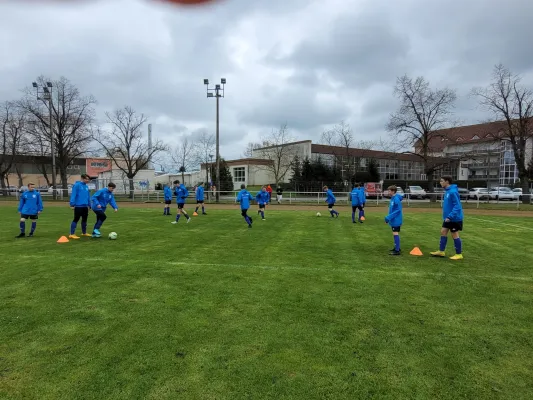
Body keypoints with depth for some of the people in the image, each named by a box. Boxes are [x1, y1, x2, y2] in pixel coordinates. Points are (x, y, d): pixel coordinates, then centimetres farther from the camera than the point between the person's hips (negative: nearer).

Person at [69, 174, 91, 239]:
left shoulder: (86, 186, 13)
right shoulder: (77, 185, -9)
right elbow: (73, 195, -14)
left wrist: (89, 205, 17)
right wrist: (72, 204, -18)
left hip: (85, 206, 8)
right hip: (78, 206, -7)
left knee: (84, 219, 15)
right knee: (76, 219, -6)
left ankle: (84, 233, 27)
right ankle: (72, 234, -2)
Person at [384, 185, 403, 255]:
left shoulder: (396, 199, -20)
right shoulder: (393, 198, 10)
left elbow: (398, 210, -23)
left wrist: (389, 217, -23)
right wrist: (388, 217, 16)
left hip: (396, 220, -10)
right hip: (394, 220, 10)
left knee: (395, 234, -7)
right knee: (395, 234, 18)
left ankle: (397, 250, -3)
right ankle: (397, 248, 30)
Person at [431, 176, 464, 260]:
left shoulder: (453, 192, -21)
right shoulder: (447, 191, 8)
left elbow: (457, 206, -25)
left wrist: (450, 216, -28)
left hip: (455, 218, -9)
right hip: (448, 218, 9)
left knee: (455, 235, 1)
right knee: (443, 232, 12)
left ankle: (459, 254, 14)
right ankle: (441, 251, 21)